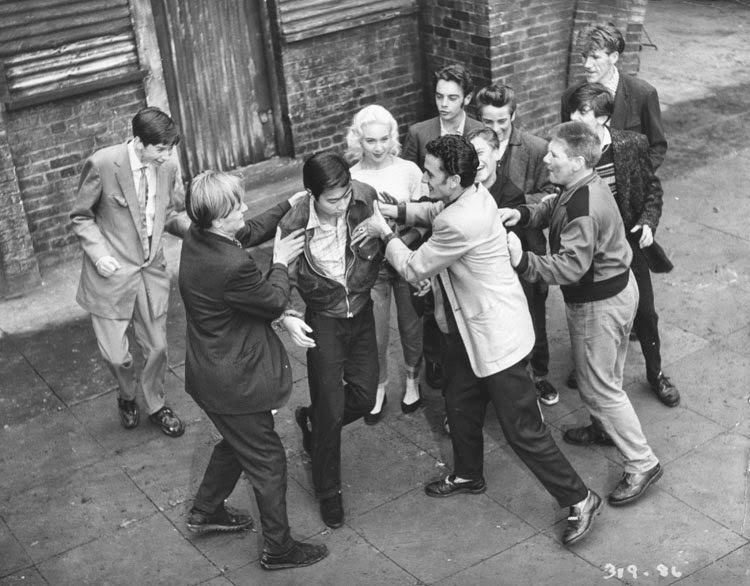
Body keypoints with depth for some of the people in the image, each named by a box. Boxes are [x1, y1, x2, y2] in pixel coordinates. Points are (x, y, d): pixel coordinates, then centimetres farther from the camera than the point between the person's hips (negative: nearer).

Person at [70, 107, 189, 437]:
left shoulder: (168, 168, -5)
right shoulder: (102, 165, -17)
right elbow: (81, 217, -4)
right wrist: (98, 253, -17)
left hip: (152, 272, 4)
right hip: (112, 273, -3)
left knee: (156, 346, 11)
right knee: (115, 353, 4)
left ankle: (155, 405, 36)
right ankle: (127, 395, 38)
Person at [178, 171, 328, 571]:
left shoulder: (196, 237, -6)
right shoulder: (232, 267, -34)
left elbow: (252, 231, 12)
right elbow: (275, 303, -16)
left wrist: (292, 205, 11)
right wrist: (281, 262, -2)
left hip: (210, 370, 9)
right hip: (234, 383, -9)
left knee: (237, 443, 31)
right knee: (267, 462, 9)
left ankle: (205, 511, 48)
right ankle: (278, 549, 26)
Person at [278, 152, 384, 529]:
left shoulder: (364, 198, -19)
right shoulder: (295, 225, -25)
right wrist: (286, 317, -28)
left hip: (361, 311, 3)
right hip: (323, 319, -3)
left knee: (364, 396, 8)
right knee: (331, 408, 0)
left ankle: (311, 420, 41)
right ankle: (328, 491, 22)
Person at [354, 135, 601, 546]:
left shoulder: (459, 224, -32)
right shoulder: (472, 193, -4)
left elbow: (414, 269, -18)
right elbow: (433, 211, 19)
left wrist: (385, 233, -3)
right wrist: (394, 211, 3)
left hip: (494, 334, -10)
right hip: (467, 327, 10)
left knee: (522, 429, -1)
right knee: (460, 404, 25)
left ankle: (579, 499, 14)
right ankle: (468, 476, 48)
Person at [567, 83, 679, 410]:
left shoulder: (632, 145, -13)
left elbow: (652, 187, 2)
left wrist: (648, 221, -12)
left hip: (628, 240, 1)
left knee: (645, 313, 12)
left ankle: (655, 373, 35)